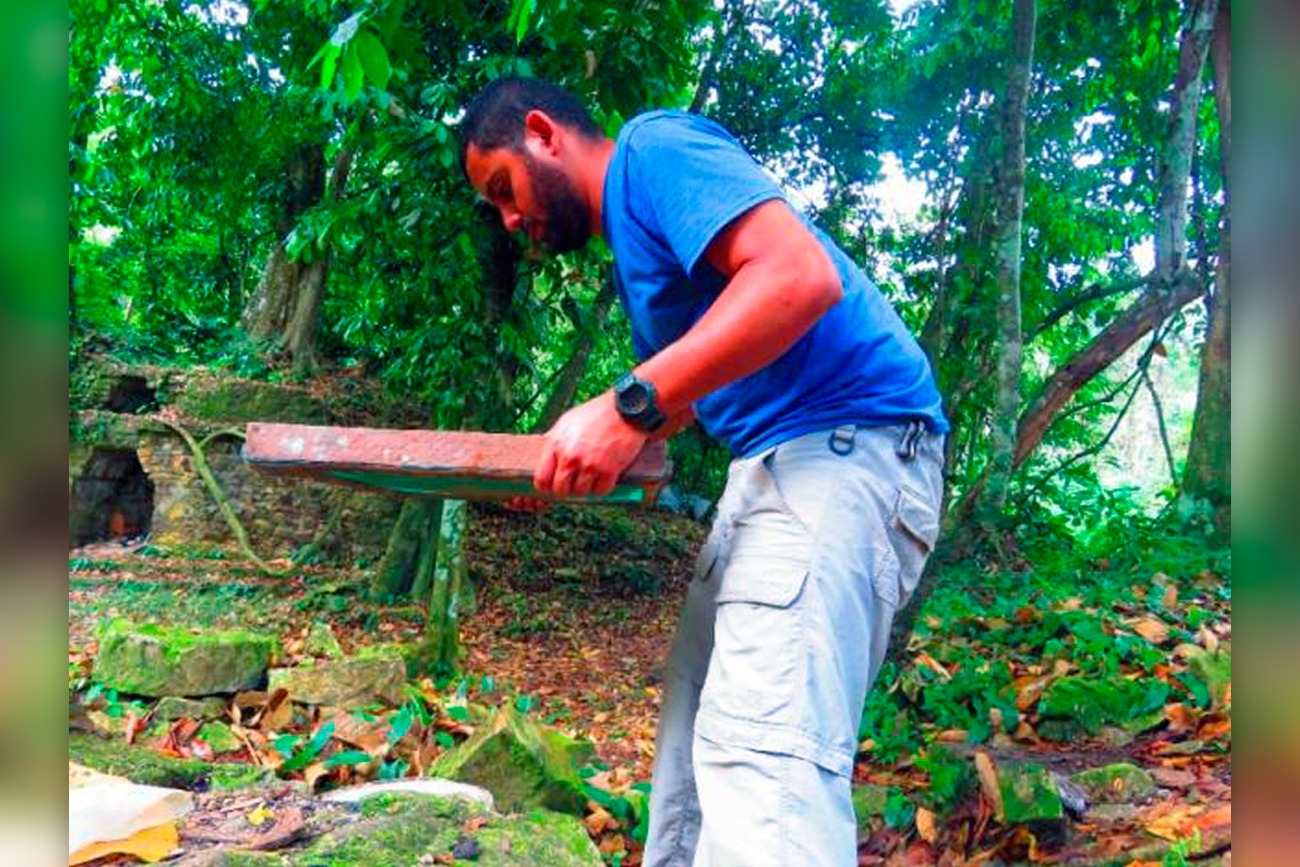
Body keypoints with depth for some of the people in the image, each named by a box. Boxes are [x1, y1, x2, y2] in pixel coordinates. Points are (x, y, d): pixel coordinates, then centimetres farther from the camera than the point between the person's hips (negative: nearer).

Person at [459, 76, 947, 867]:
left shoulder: (653, 147, -6)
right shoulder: (631, 234, 24)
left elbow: (802, 274, -22)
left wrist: (630, 404, -25)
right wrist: (579, 454, 16)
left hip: (847, 446, -11)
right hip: (775, 459, 11)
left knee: (762, 749, -22)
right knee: (701, 723, 14)